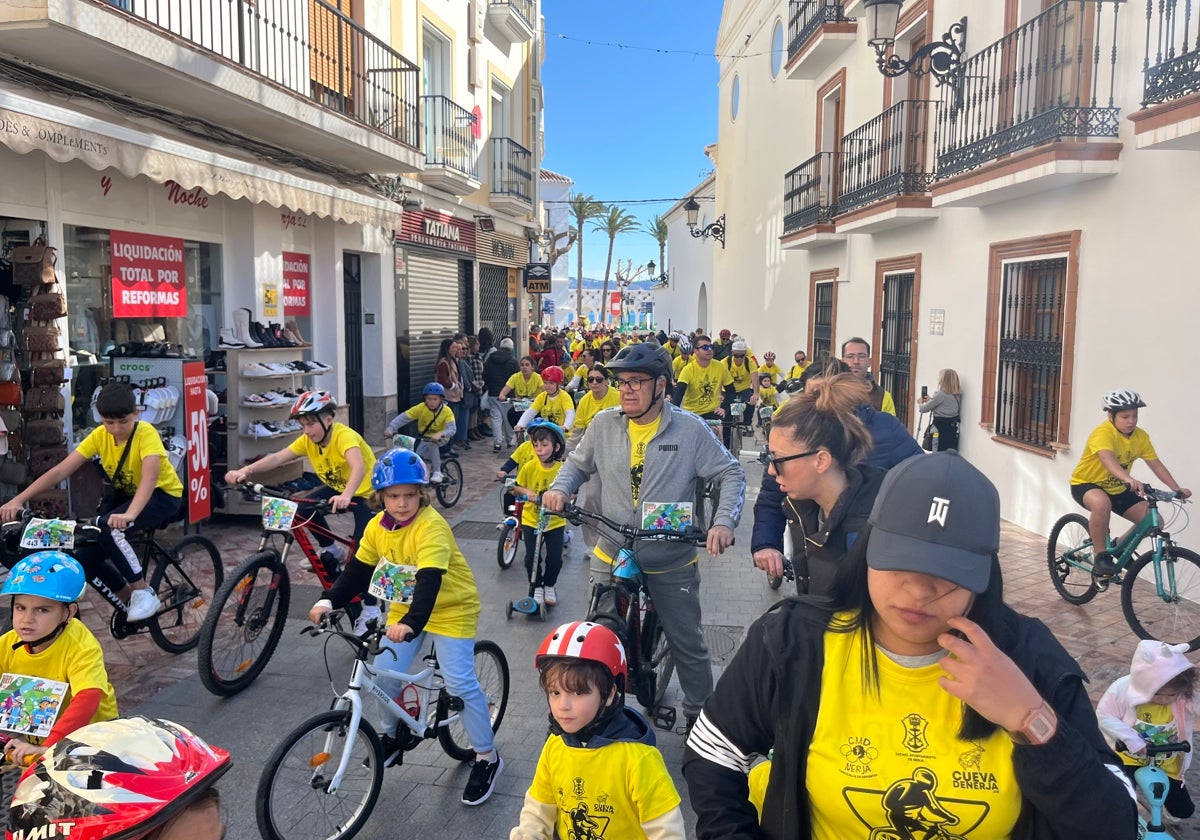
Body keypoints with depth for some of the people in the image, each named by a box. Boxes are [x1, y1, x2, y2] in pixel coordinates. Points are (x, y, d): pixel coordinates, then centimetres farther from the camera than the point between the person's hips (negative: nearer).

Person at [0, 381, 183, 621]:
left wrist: (129, 514, -56)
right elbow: (61, 470, -13)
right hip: (125, 494, 6)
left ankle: (143, 592, -16)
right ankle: (129, 599, 15)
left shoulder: (146, 433, -25)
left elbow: (149, 478, -40)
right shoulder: (100, 435, -9)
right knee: (85, 558, -11)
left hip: (162, 495, -6)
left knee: (108, 528, -33)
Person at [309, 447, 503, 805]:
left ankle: (487, 758, 6)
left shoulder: (431, 526, -28)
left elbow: (430, 579, -39)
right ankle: (390, 735, 26)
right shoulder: (378, 527, -8)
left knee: (460, 682, -10)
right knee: (384, 671, -3)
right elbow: (357, 571, -2)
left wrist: (411, 623, -52)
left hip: (449, 609, -6)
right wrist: (328, 600, -17)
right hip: (404, 608, 6)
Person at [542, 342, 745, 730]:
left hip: (673, 563, -2)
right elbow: (578, 463, 12)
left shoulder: (690, 429, -10)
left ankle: (700, 713, 35)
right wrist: (559, 488, -8)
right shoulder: (604, 424, -3)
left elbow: (731, 474, -4)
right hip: (611, 557, 2)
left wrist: (724, 521, -19)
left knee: (688, 645, 12)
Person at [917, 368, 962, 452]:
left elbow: (924, 409, -7)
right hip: (952, 428, 8)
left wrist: (920, 403, 14)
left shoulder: (940, 394, -15)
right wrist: (930, 400, 26)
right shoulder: (957, 395, 9)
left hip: (941, 429, -8)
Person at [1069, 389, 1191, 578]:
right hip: (1086, 484, -7)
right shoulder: (1103, 433, -27)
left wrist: (1177, 489, -16)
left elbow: (1156, 464, -5)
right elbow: (1108, 459, -45)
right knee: (1102, 503, -40)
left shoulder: (1141, 436, -6)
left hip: (1117, 489, 7)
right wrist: (1129, 479, -61)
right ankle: (1101, 556, -23)